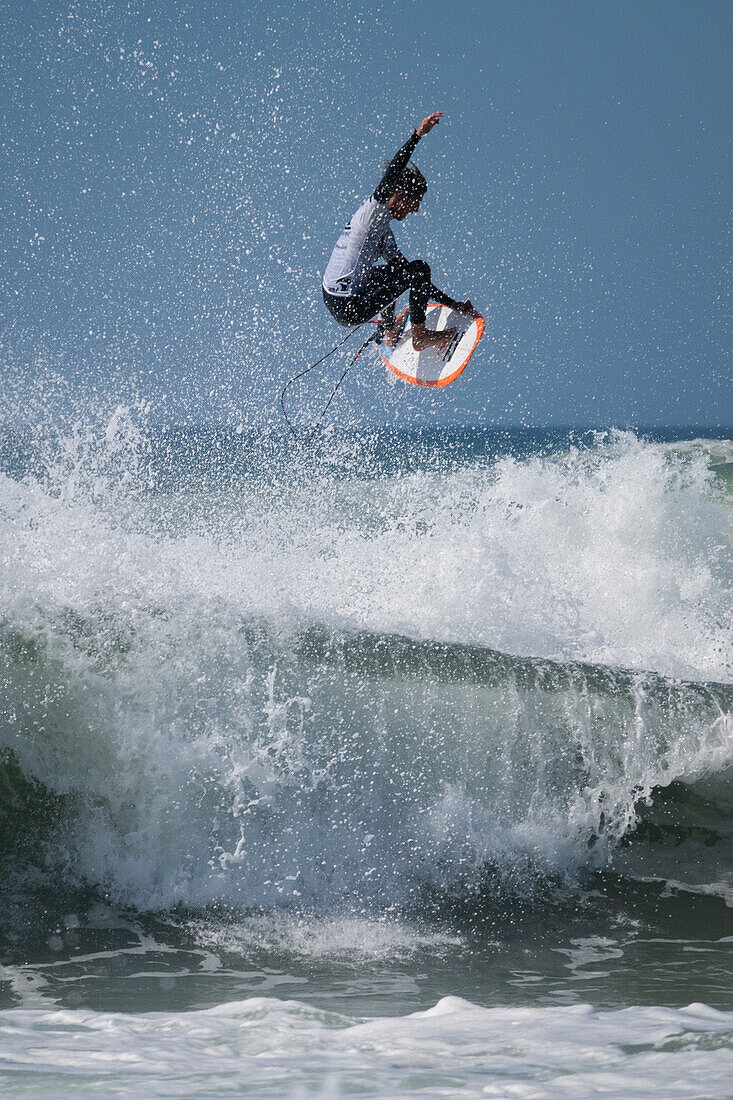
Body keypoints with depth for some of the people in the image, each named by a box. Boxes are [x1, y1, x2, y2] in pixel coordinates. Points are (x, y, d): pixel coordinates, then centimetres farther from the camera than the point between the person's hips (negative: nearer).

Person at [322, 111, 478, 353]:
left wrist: (451, 303, 16)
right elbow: (389, 180, -31)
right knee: (419, 269, -5)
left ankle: (390, 332, 43)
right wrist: (417, 135, -35)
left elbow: (411, 277, 19)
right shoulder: (372, 212, -12)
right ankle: (420, 335, 5)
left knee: (396, 271, 35)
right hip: (351, 311, -10)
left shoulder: (383, 227, 16)